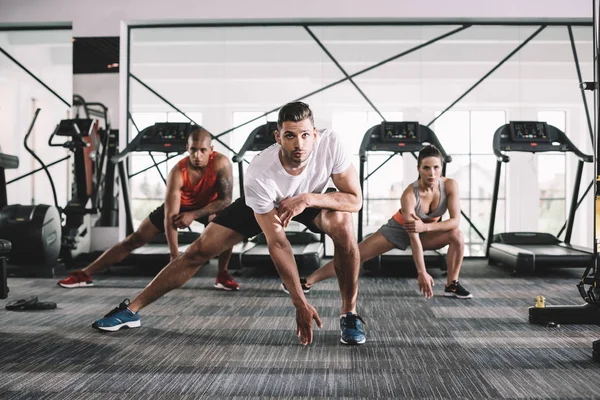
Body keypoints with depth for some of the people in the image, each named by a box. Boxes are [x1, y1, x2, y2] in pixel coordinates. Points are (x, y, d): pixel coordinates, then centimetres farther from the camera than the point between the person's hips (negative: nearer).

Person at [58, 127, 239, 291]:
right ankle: (85, 274, 5)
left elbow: (226, 200, -28)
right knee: (135, 239, -3)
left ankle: (222, 274, -15)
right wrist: (175, 256, -41)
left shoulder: (221, 163, -34)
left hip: (208, 204, 0)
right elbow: (169, 216, -36)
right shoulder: (177, 173, -35)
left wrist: (194, 214, -36)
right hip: (180, 204, 0)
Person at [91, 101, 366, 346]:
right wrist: (300, 302, -34)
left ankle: (350, 314, -14)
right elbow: (277, 242, -33)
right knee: (199, 250, -8)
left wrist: (307, 198, -44)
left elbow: (355, 199, -27)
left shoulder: (330, 143, -36)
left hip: (312, 199, 1)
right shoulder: (259, 175, -38)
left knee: (343, 224, -33)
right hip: (265, 204, 0)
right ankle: (132, 309, 8)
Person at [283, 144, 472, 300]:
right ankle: (307, 282, -6)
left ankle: (452, 285, -10)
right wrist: (422, 272, -37)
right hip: (399, 229, -3)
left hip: (428, 232, 3)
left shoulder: (450, 185, -26)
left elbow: (455, 221, -25)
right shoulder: (410, 194, -34)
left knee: (456, 235, -27)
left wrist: (426, 226, -40)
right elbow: (413, 237, -34)